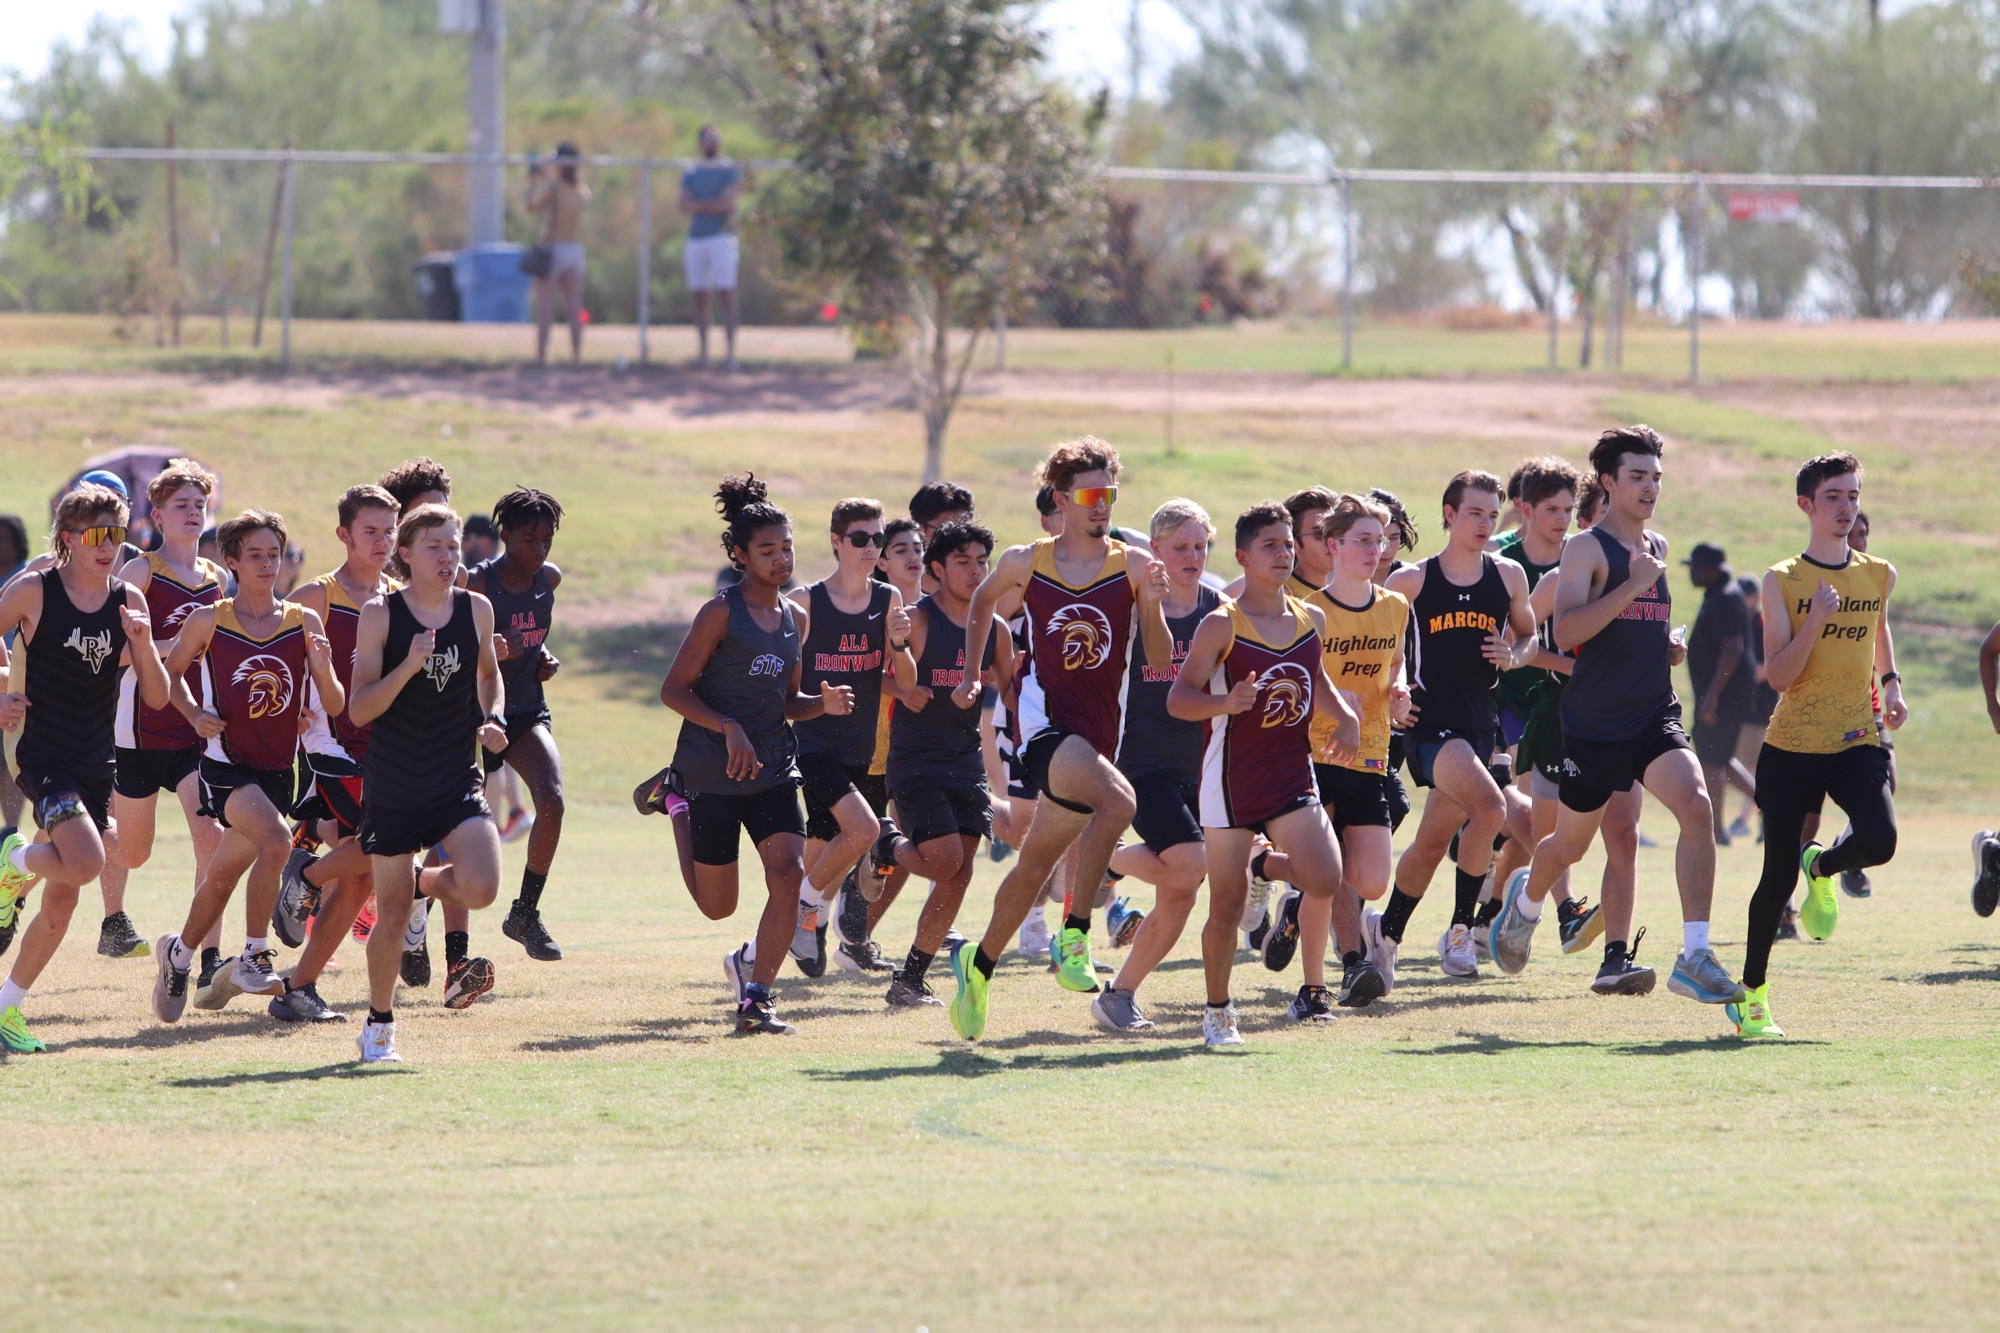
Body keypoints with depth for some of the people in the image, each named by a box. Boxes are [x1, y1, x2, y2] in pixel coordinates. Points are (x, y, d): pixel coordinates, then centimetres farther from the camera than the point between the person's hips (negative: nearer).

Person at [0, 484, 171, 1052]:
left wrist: (142, 642, -16)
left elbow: (157, 697, 1)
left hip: (97, 765, 5)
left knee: (61, 903, 7)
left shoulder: (128, 601, 2)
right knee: (85, 863, -27)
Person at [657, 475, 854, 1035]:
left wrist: (822, 703, -2)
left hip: (774, 772, 5)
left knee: (789, 873, -18)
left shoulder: (796, 618, 9)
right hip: (712, 772, -5)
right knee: (717, 905, 5)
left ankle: (756, 997, -6)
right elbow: (674, 690, -9)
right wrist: (729, 729, -21)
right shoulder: (721, 612, -9)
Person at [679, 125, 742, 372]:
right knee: (699, 299, 4)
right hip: (696, 240, 4)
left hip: (721, 239, -4)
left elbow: (728, 203, -10)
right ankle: (703, 354, 8)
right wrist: (715, 205, -8)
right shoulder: (690, 175, 16)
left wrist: (699, 205, -1)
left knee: (726, 297, -10)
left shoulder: (730, 170, 4)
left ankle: (731, 354, -12)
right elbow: (685, 207, 2)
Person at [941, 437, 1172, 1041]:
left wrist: (1151, 606, -17)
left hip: (1099, 734, 3)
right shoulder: (1025, 564, 2)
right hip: (1044, 720, -3)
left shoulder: (1133, 567, 2)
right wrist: (971, 675, 19)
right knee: (1118, 799, -32)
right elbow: (982, 604, 25)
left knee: (1036, 863, 14)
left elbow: (1161, 665, -1)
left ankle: (979, 965, 35)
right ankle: (1074, 936, -25)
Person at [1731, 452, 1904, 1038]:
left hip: (1857, 742, 2)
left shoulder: (1879, 576, 7)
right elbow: (1778, 677, -10)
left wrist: (1891, 683, 16)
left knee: (1879, 840, -24)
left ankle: (1822, 868, 11)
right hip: (1792, 745, -2)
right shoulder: (1783, 581, -4)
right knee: (1777, 878, 1)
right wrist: (1814, 621, -22)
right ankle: (1752, 992, 20)